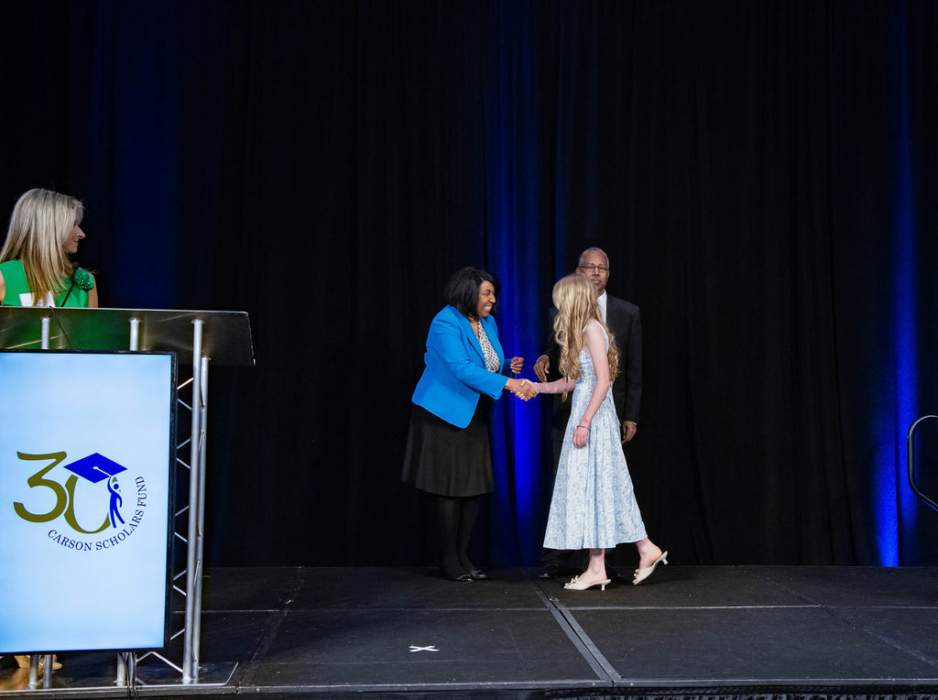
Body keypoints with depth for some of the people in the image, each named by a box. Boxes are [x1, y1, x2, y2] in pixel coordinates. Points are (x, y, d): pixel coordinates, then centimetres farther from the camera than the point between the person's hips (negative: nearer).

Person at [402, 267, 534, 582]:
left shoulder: (488, 323, 8)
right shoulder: (446, 323, -17)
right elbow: (462, 368, -28)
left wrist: (509, 366, -4)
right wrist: (508, 383, -34)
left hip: (474, 417, 8)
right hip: (444, 414, -8)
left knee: (475, 487, 6)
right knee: (449, 487, -2)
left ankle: (462, 556, 16)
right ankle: (449, 561, 8)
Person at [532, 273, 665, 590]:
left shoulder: (592, 330, -13)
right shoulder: (583, 332, 16)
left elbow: (603, 381, -19)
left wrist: (584, 422, -21)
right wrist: (537, 387, 18)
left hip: (594, 418, -9)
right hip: (588, 417, 9)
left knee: (590, 487, -4)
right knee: (599, 488, 11)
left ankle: (597, 569, 1)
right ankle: (647, 549, 15)